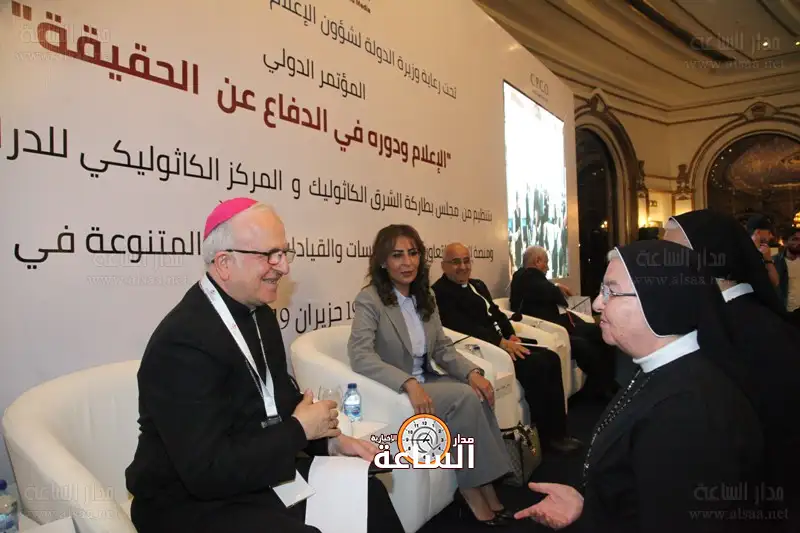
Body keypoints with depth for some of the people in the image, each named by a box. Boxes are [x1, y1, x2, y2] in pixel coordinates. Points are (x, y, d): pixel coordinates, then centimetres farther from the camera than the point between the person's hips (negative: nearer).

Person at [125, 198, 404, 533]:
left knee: (366, 492, 4)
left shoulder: (259, 314, 2)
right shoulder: (183, 341, -27)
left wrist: (330, 439, -5)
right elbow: (206, 472, -30)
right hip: (191, 500, -8)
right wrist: (300, 429, -20)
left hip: (259, 472, 8)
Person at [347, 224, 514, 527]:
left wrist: (472, 372, -11)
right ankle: (473, 489, -9)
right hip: (393, 392, -6)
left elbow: (443, 348, 8)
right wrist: (409, 384, -37)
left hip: (427, 382, 7)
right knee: (464, 397, -25)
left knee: (477, 395, -21)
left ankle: (479, 487, -10)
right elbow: (360, 356, -26)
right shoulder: (370, 300, -13)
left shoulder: (425, 297, 9)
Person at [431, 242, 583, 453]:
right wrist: (501, 341, -24)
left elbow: (497, 313, 19)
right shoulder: (440, 292, -8)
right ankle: (547, 435, -8)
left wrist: (511, 335, -1)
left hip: (503, 340, 9)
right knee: (536, 365, -23)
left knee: (550, 358, -8)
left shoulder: (478, 285, 21)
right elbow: (464, 326, -19)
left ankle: (558, 430, -3)